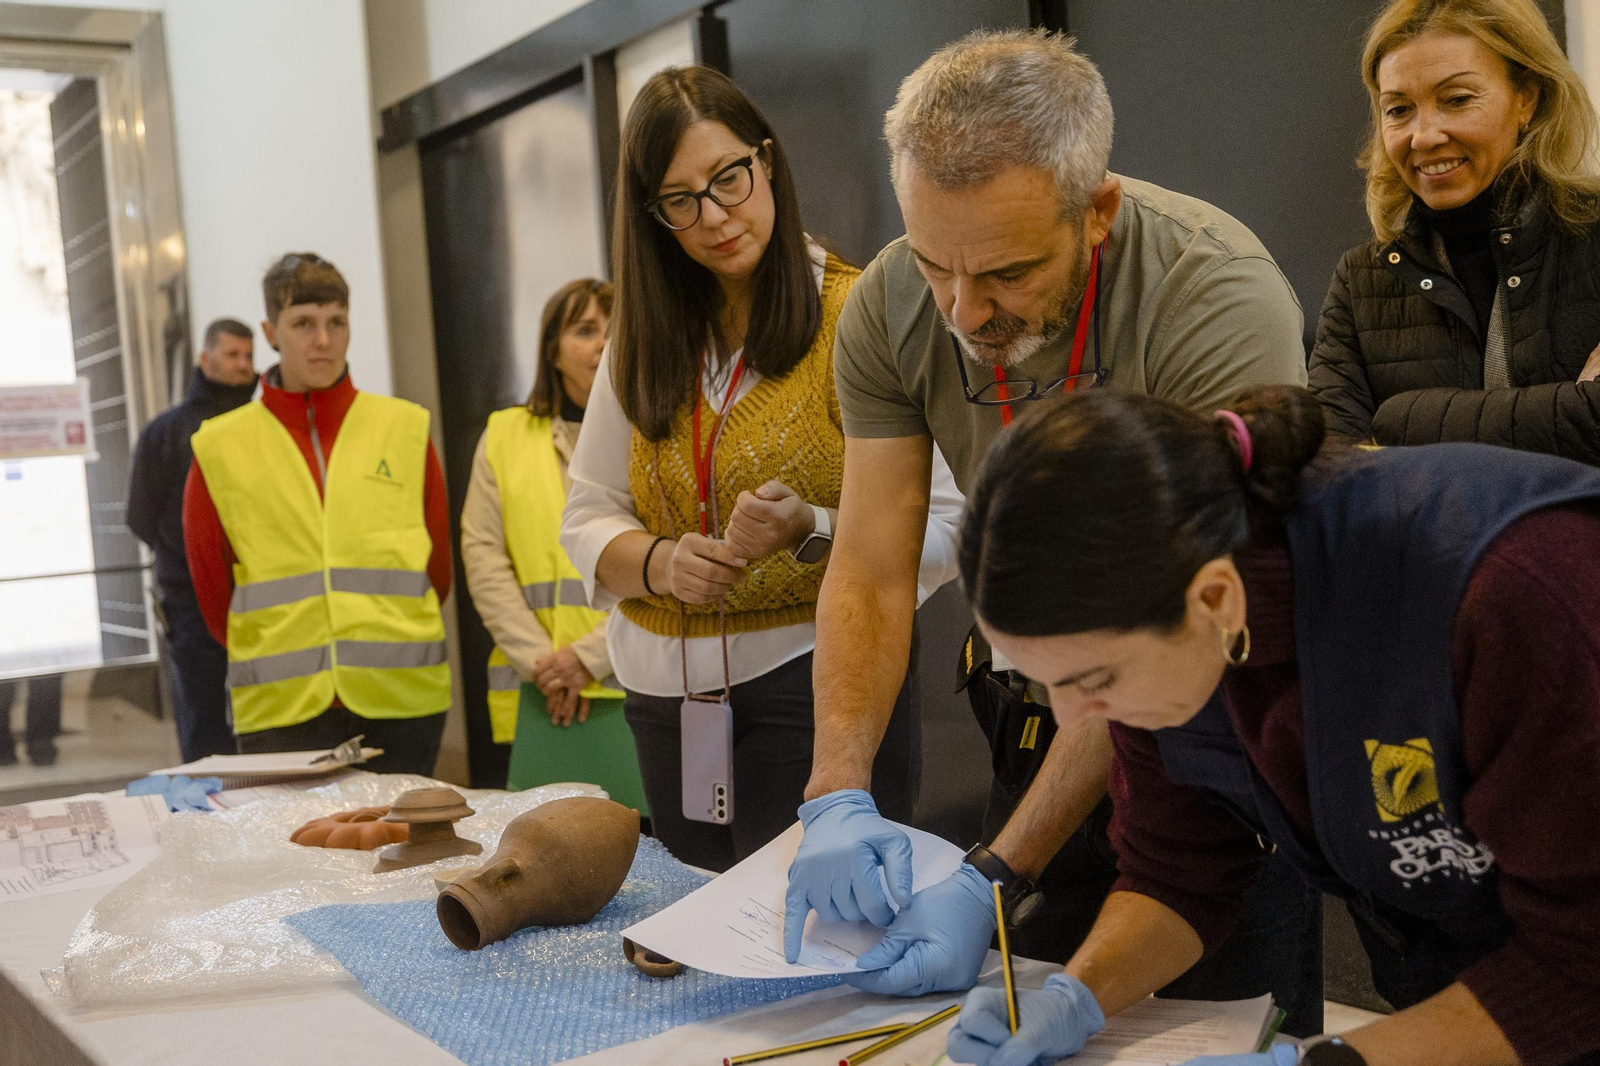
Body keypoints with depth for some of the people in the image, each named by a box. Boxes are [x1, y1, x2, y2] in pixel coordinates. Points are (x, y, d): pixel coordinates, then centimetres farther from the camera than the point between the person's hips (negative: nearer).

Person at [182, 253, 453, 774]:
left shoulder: (405, 429, 6)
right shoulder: (220, 448, 3)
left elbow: (437, 564, 11)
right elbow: (210, 586, 9)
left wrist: (386, 643, 10)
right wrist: (282, 659, 9)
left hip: (402, 701, 1)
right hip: (282, 710, -1)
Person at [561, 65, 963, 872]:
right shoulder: (642, 339, 9)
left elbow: (940, 528, -12)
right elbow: (587, 517, 7)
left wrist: (810, 532, -29)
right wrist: (659, 563, -13)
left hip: (815, 673, -4)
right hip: (666, 692, 5)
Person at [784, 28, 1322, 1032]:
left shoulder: (1221, 299, -28)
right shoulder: (889, 307, -13)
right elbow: (871, 574, -10)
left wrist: (994, 876, -30)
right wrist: (838, 792, -25)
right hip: (1038, 713, 4)